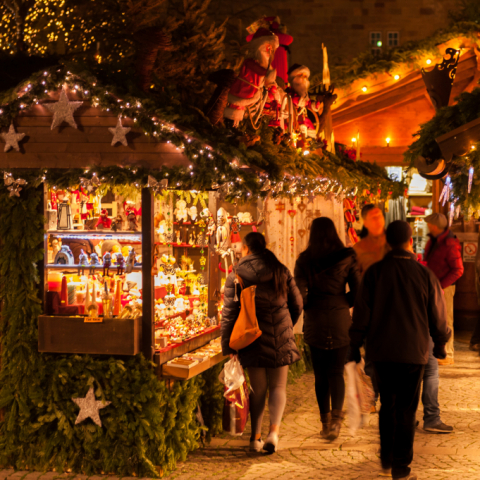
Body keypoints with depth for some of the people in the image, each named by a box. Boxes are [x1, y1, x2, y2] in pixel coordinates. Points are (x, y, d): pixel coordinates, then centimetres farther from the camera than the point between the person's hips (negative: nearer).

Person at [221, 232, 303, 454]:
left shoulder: (237, 274, -3)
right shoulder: (281, 271, 4)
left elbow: (229, 312, -5)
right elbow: (297, 304, 9)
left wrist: (228, 345, -1)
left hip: (253, 337, -1)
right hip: (280, 338, 1)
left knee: (258, 389, 12)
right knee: (278, 386, 10)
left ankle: (256, 437, 12)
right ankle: (274, 431, -9)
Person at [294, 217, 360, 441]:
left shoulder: (304, 260, -2)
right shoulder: (347, 258, -2)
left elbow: (299, 294, -6)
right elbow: (358, 292, -1)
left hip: (314, 322, 0)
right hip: (340, 322, 0)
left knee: (320, 375, 10)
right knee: (336, 372, 6)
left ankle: (325, 421, 14)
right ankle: (336, 417, -11)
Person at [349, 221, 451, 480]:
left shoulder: (374, 272, -4)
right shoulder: (425, 274, -7)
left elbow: (361, 312, -2)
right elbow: (438, 316, 2)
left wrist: (355, 345, 8)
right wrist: (440, 344, 17)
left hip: (382, 351, 2)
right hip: (414, 352, -2)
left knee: (387, 405, 17)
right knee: (406, 409, 5)